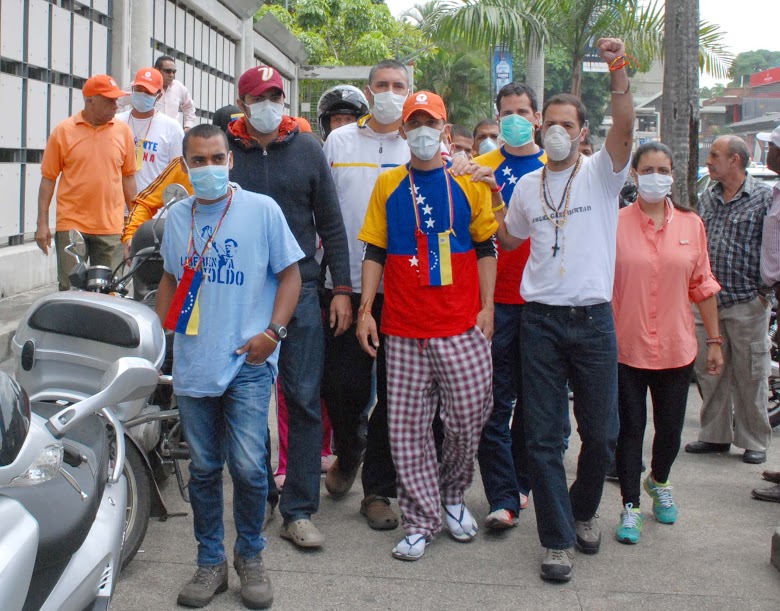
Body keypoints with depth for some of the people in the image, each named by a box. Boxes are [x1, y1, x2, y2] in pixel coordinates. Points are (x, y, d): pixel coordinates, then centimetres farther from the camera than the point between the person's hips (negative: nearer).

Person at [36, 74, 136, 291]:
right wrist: (42, 223, -2)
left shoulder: (123, 131, 5)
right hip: (71, 226, -2)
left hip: (111, 227, 2)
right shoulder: (63, 131, 0)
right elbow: (48, 179, 2)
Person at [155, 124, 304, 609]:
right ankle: (211, 562, 23)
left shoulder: (262, 209, -3)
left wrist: (272, 332, -11)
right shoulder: (178, 216, 10)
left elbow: (290, 273, 0)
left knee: (248, 466, -8)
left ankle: (251, 556, 15)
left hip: (248, 363, -4)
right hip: (193, 363, 4)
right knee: (204, 468, 10)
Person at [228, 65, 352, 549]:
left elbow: (331, 223, 7)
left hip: (300, 291, 0)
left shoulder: (307, 149, 6)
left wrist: (342, 289, 1)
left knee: (305, 401, -2)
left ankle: (299, 510, 6)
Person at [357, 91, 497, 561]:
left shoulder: (469, 182, 6)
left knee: (468, 417, 3)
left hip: (462, 328, 0)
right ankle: (422, 520, 14)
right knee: (407, 427, 2)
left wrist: (486, 306, 0)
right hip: (403, 328, 1)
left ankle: (453, 495, 30)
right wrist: (365, 310, 3)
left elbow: (486, 248, 9)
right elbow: (375, 252, 10)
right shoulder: (389, 185, 9)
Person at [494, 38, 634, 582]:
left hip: (592, 317, -2)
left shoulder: (601, 173, 1)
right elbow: (509, 240, 25)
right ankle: (558, 539, 11)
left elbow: (625, 127, -19)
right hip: (540, 318, 2)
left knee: (601, 433, 7)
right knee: (544, 436, 1)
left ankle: (583, 510, 33)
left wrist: (618, 71, -31)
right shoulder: (528, 186, 11)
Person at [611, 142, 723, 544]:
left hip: (676, 347, 3)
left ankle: (658, 481, 42)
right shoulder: (616, 224, -5)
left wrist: (714, 340, 9)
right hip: (626, 346, -2)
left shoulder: (690, 224, 3)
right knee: (630, 429, 5)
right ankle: (630, 507, 20)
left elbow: (702, 285, 8)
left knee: (670, 428, 12)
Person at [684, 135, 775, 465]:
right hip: (707, 301, 5)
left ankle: (754, 441, 14)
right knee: (709, 372, 9)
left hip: (747, 302, -5)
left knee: (750, 375, 2)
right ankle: (715, 435, 22)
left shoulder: (764, 197, -4)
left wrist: (765, 292, -9)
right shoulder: (707, 197, 12)